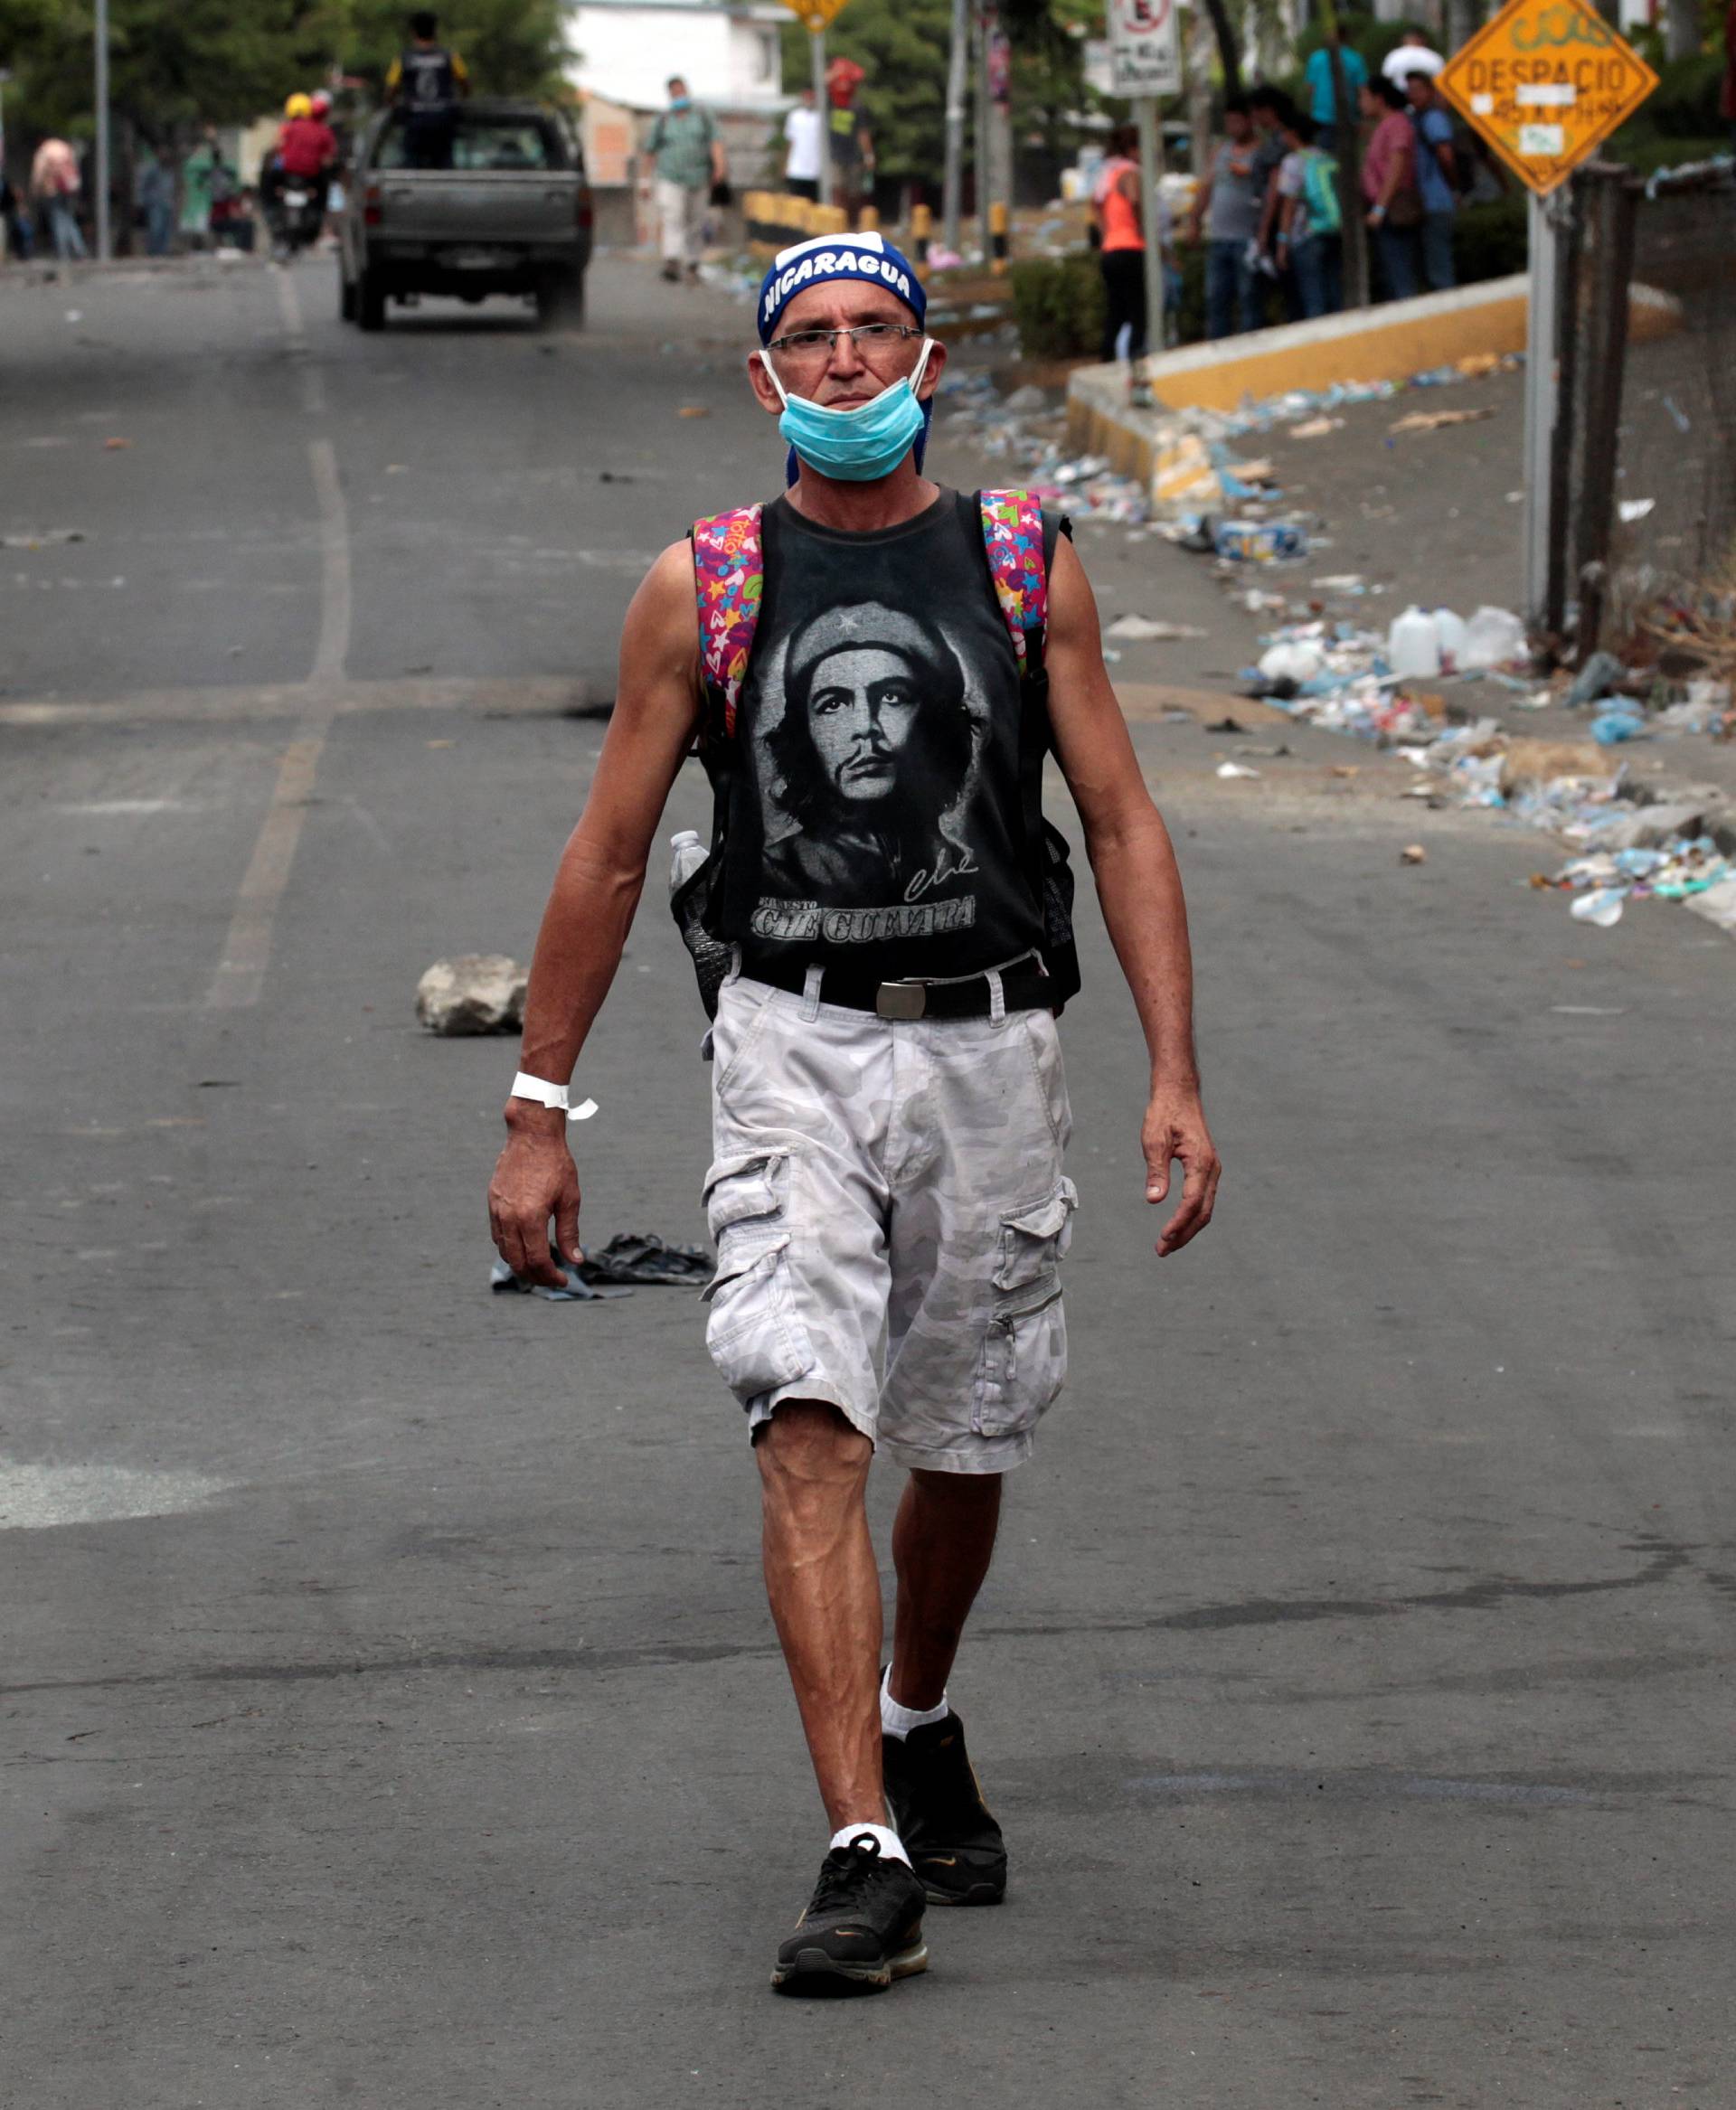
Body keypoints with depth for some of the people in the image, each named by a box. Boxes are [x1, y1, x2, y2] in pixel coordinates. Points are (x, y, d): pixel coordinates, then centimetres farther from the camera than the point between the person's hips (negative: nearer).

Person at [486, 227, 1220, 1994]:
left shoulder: (1025, 565, 5)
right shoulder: (701, 587, 2)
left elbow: (1122, 824, 5)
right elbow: (608, 854, 7)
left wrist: (1175, 1078, -4)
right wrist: (537, 1114, 5)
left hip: (988, 1051, 2)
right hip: (794, 1051, -2)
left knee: (963, 1453, 13)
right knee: (810, 1437, -17)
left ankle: (918, 1726, 42)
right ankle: (867, 1858, -22)